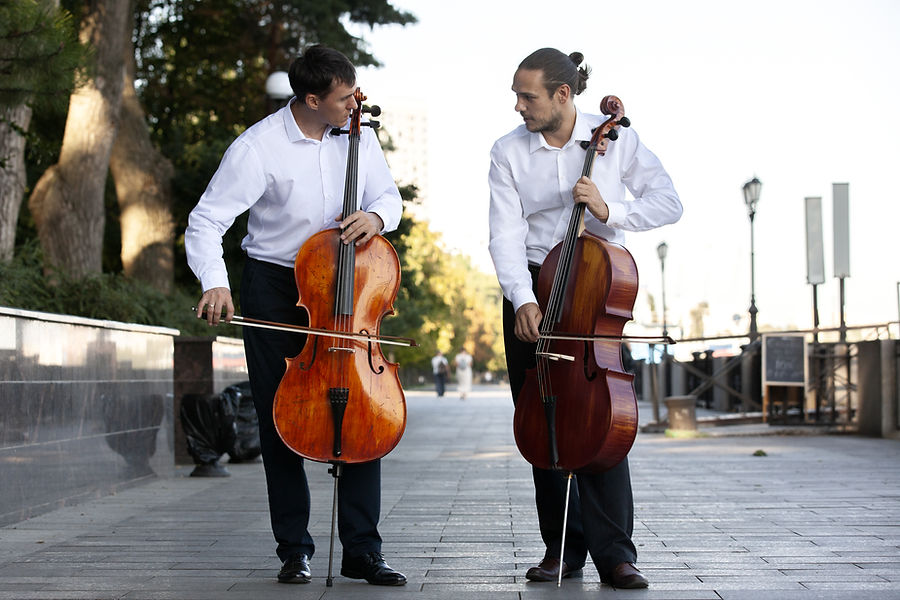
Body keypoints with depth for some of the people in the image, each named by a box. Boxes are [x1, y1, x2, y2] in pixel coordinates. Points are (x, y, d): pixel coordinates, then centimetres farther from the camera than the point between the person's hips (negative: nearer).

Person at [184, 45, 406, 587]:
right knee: (282, 422, -1)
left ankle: (363, 550, 4)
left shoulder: (358, 138, -1)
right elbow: (206, 222, -14)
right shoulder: (258, 148, -14)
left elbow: (389, 196, 13)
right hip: (275, 287, -3)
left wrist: (376, 215, -12)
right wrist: (215, 282, -31)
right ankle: (294, 549, 11)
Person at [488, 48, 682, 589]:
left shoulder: (616, 140, -5)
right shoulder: (508, 152, -2)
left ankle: (616, 553, -8)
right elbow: (507, 235, -10)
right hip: (531, 288, 2)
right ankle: (563, 548, 10)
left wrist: (609, 210, -22)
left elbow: (669, 203, -7)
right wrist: (523, 299, -24)